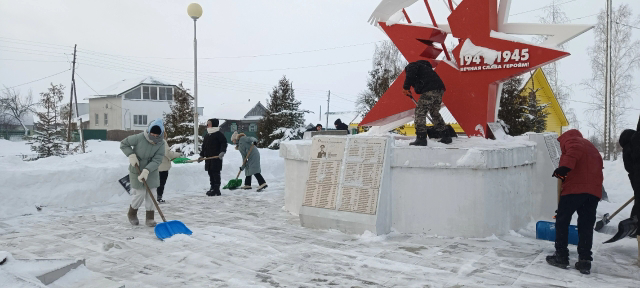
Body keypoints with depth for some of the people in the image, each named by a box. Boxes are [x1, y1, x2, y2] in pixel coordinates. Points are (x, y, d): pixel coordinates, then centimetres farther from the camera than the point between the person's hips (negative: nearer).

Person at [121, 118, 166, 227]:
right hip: (137, 170, -3)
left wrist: (147, 170, -32)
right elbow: (123, 144, -8)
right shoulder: (139, 138, -21)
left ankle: (150, 218, 14)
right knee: (140, 193, 0)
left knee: (151, 193, 2)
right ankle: (132, 214, 27)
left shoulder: (161, 144, -13)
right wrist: (131, 155, -21)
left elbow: (157, 160, -19)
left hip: (151, 172, 3)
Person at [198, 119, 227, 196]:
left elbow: (224, 143, -11)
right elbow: (204, 146, 24)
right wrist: (201, 156, 20)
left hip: (216, 158, -8)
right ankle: (212, 188, 18)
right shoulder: (206, 136, 19)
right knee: (210, 173, 10)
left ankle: (217, 190, -6)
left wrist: (222, 152, -24)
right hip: (208, 158, 8)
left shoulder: (218, 134, -6)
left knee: (216, 173, -8)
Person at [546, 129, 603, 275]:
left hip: (575, 187, -7)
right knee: (586, 226, 10)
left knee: (562, 221, 4)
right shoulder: (590, 146, 32)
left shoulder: (571, 140, 6)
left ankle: (561, 256, 8)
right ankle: (585, 261, 8)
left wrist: (565, 166, -31)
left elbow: (575, 150, -18)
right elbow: (599, 163, 29)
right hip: (594, 190, 8)